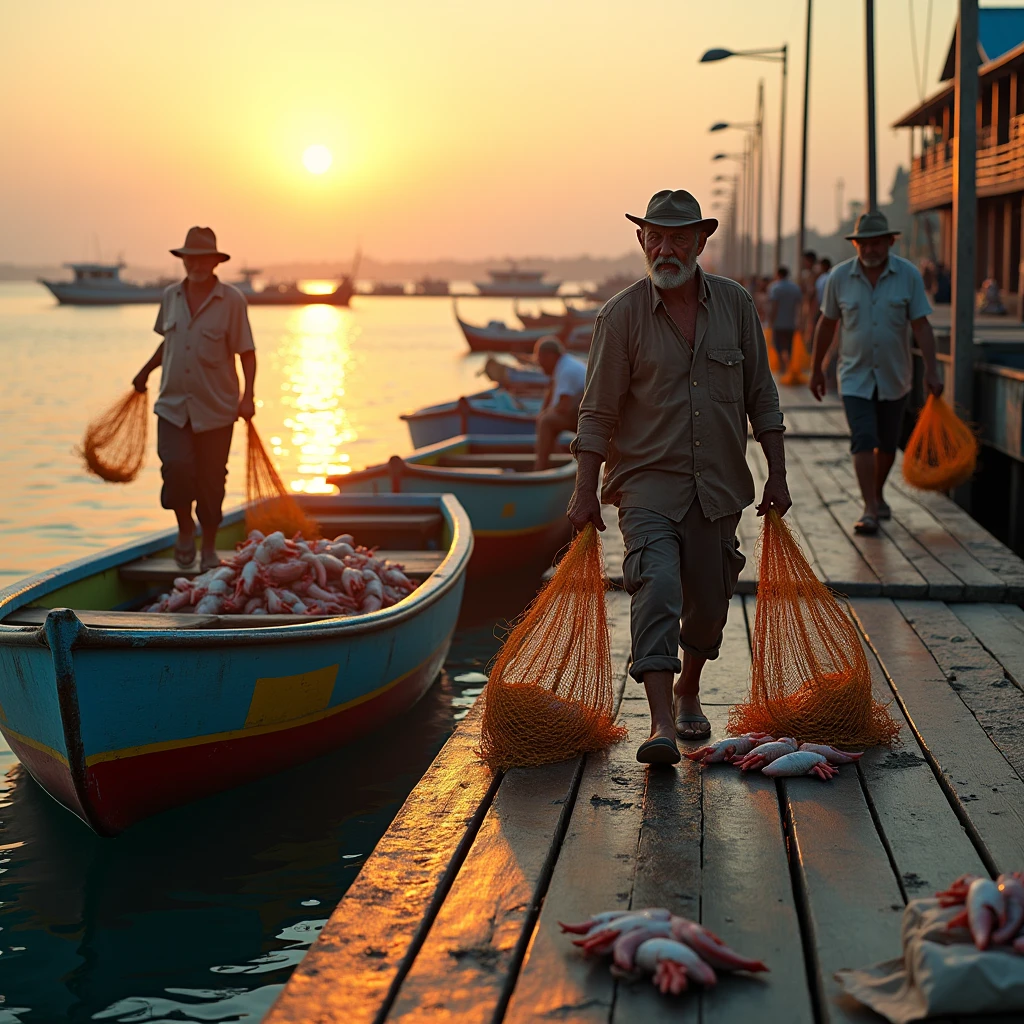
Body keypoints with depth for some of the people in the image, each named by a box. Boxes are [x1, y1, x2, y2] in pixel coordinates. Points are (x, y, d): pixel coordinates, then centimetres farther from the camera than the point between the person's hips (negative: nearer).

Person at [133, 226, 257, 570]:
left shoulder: (232, 300, -5)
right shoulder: (170, 296, 7)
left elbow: (246, 352, -4)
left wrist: (248, 396, -14)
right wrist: (146, 371, 30)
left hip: (216, 409, -2)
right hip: (173, 404, 2)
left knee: (211, 481, 4)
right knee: (176, 466, -17)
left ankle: (209, 547, 23)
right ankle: (185, 527, 11)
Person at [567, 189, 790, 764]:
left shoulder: (735, 304, 3)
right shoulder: (622, 315, -6)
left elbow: (761, 395, 9)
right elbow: (598, 412, -4)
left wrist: (778, 474, 7)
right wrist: (586, 491, -7)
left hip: (719, 485, 3)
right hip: (648, 481, -3)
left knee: (709, 599, 10)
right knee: (657, 587, -20)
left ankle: (689, 693, 37)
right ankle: (662, 723, -23)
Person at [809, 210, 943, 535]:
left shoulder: (908, 275, -6)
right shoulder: (839, 277, -5)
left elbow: (921, 325, -7)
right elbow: (826, 324, 7)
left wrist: (932, 371, -16)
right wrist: (816, 370, 11)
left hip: (894, 377, 1)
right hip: (855, 377, -1)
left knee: (887, 444, 13)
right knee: (863, 441, -13)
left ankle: (878, 494, 36)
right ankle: (869, 509, -14)